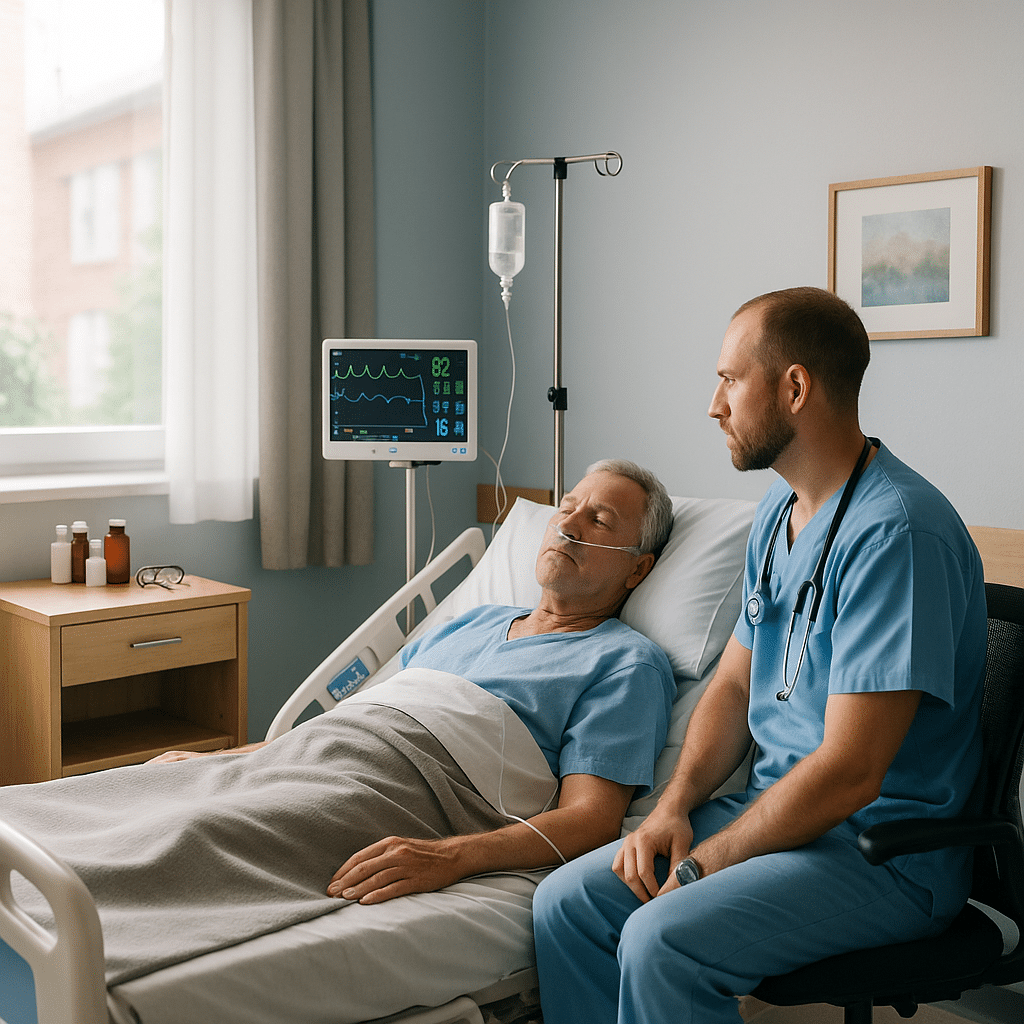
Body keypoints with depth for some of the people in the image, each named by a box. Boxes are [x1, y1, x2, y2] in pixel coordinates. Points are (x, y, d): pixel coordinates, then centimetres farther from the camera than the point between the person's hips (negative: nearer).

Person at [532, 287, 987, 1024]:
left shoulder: (898, 531, -23)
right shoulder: (779, 513, 9)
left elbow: (847, 772, -25)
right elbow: (734, 685, 14)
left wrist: (702, 863, -15)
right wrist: (674, 807, -2)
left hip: (888, 852, -8)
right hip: (775, 809, 9)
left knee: (661, 940, -28)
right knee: (565, 903, -4)